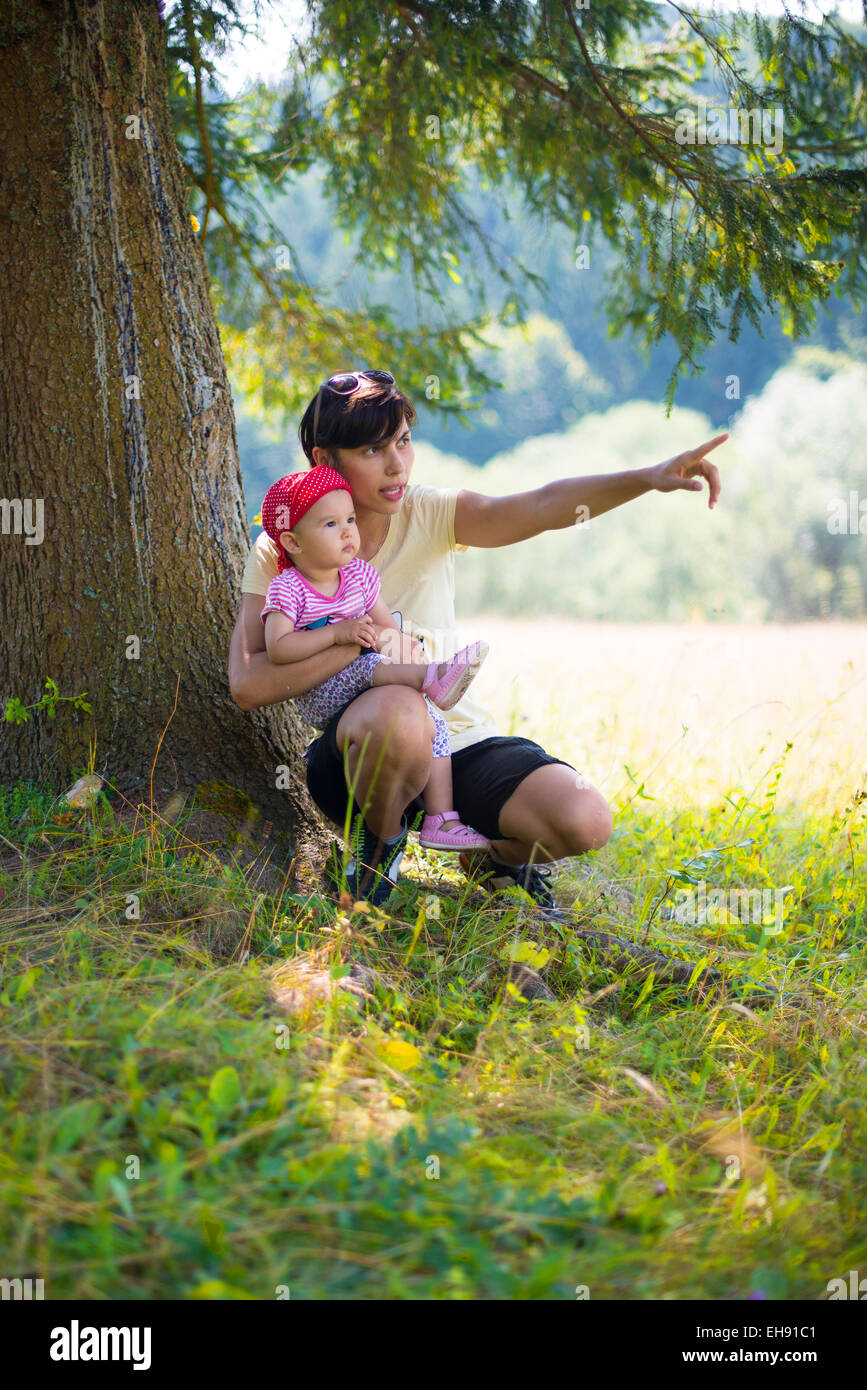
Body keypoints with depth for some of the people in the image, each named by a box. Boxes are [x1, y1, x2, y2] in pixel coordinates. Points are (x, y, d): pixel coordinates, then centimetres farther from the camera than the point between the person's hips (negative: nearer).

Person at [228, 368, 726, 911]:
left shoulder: (430, 515, -3)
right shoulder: (280, 551, -7)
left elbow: (541, 507, -21)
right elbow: (248, 684, -18)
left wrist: (649, 477, -37)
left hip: (457, 738, 3)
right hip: (355, 754, -3)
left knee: (585, 821, -22)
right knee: (397, 711, -39)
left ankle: (491, 859, 14)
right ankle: (382, 847, -6)